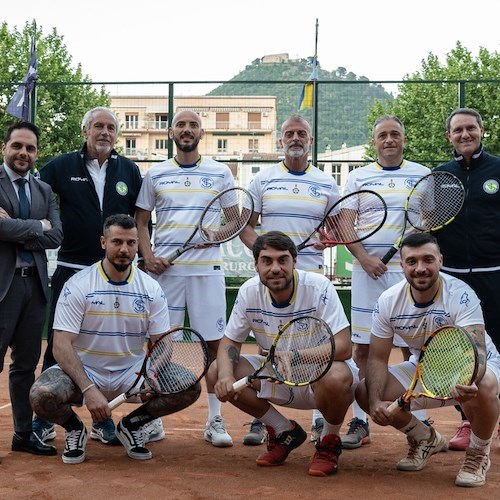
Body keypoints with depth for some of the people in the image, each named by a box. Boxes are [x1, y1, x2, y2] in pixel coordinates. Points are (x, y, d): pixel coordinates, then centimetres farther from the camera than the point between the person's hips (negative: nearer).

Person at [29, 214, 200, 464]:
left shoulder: (151, 289, 0)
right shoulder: (77, 286, -10)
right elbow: (62, 346, -15)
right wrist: (89, 389, -29)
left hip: (132, 372, 3)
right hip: (83, 370, -2)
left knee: (190, 388, -19)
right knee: (41, 395, -33)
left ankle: (132, 425, 7)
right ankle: (74, 428, 4)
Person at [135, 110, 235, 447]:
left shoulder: (221, 173, 9)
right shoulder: (155, 175, 10)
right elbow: (140, 221, 12)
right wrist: (148, 256, -3)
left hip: (208, 268, 0)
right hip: (165, 268, 1)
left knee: (213, 343, 0)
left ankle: (215, 420, 9)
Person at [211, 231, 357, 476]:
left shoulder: (319, 287, -22)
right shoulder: (249, 291, -10)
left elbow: (343, 347, -28)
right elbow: (230, 341, -2)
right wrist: (226, 376, -24)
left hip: (319, 370, -5)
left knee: (335, 377, -39)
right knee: (216, 371, -13)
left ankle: (329, 442, -5)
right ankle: (285, 432, 6)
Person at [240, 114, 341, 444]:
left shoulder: (327, 183, 9)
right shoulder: (263, 180, 7)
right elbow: (246, 227, 8)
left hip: (312, 275, 0)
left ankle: (321, 421, 12)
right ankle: (261, 420, 12)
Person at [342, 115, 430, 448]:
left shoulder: (422, 175, 9)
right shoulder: (358, 177, 10)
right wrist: (364, 257, -10)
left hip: (409, 271, -1)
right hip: (368, 271, 1)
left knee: (413, 346, 1)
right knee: (363, 348, 1)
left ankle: (420, 421, 12)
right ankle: (360, 423, 8)